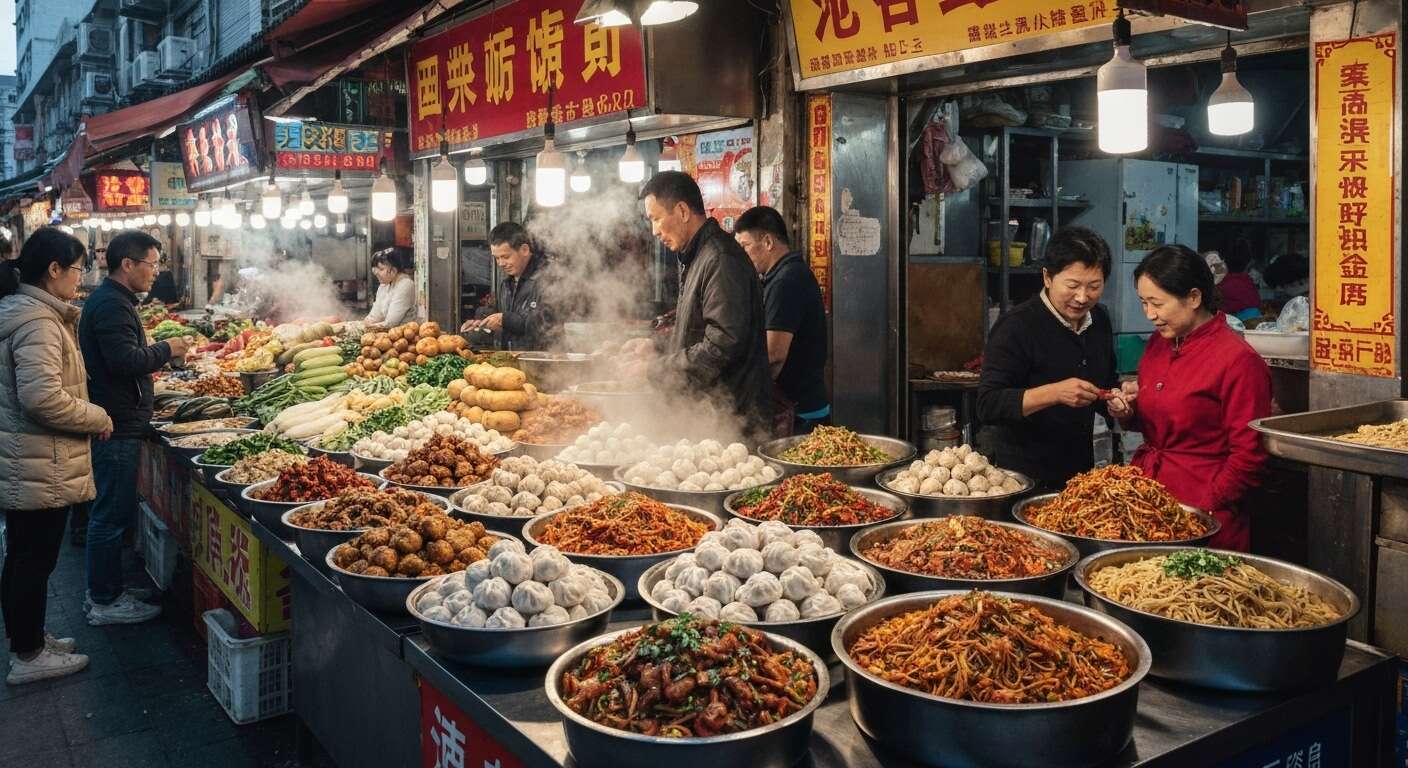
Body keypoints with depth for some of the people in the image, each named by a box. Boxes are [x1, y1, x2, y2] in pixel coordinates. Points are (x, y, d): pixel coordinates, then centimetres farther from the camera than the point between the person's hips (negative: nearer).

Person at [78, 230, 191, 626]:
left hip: (114, 424, 11)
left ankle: (104, 590, 29)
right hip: (117, 427, -11)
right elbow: (126, 361, -27)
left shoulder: (109, 300, 17)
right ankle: (106, 601, 7)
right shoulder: (112, 305, -18)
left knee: (109, 512, 18)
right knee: (112, 515, -2)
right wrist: (166, 350, -13)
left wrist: (161, 354, 11)